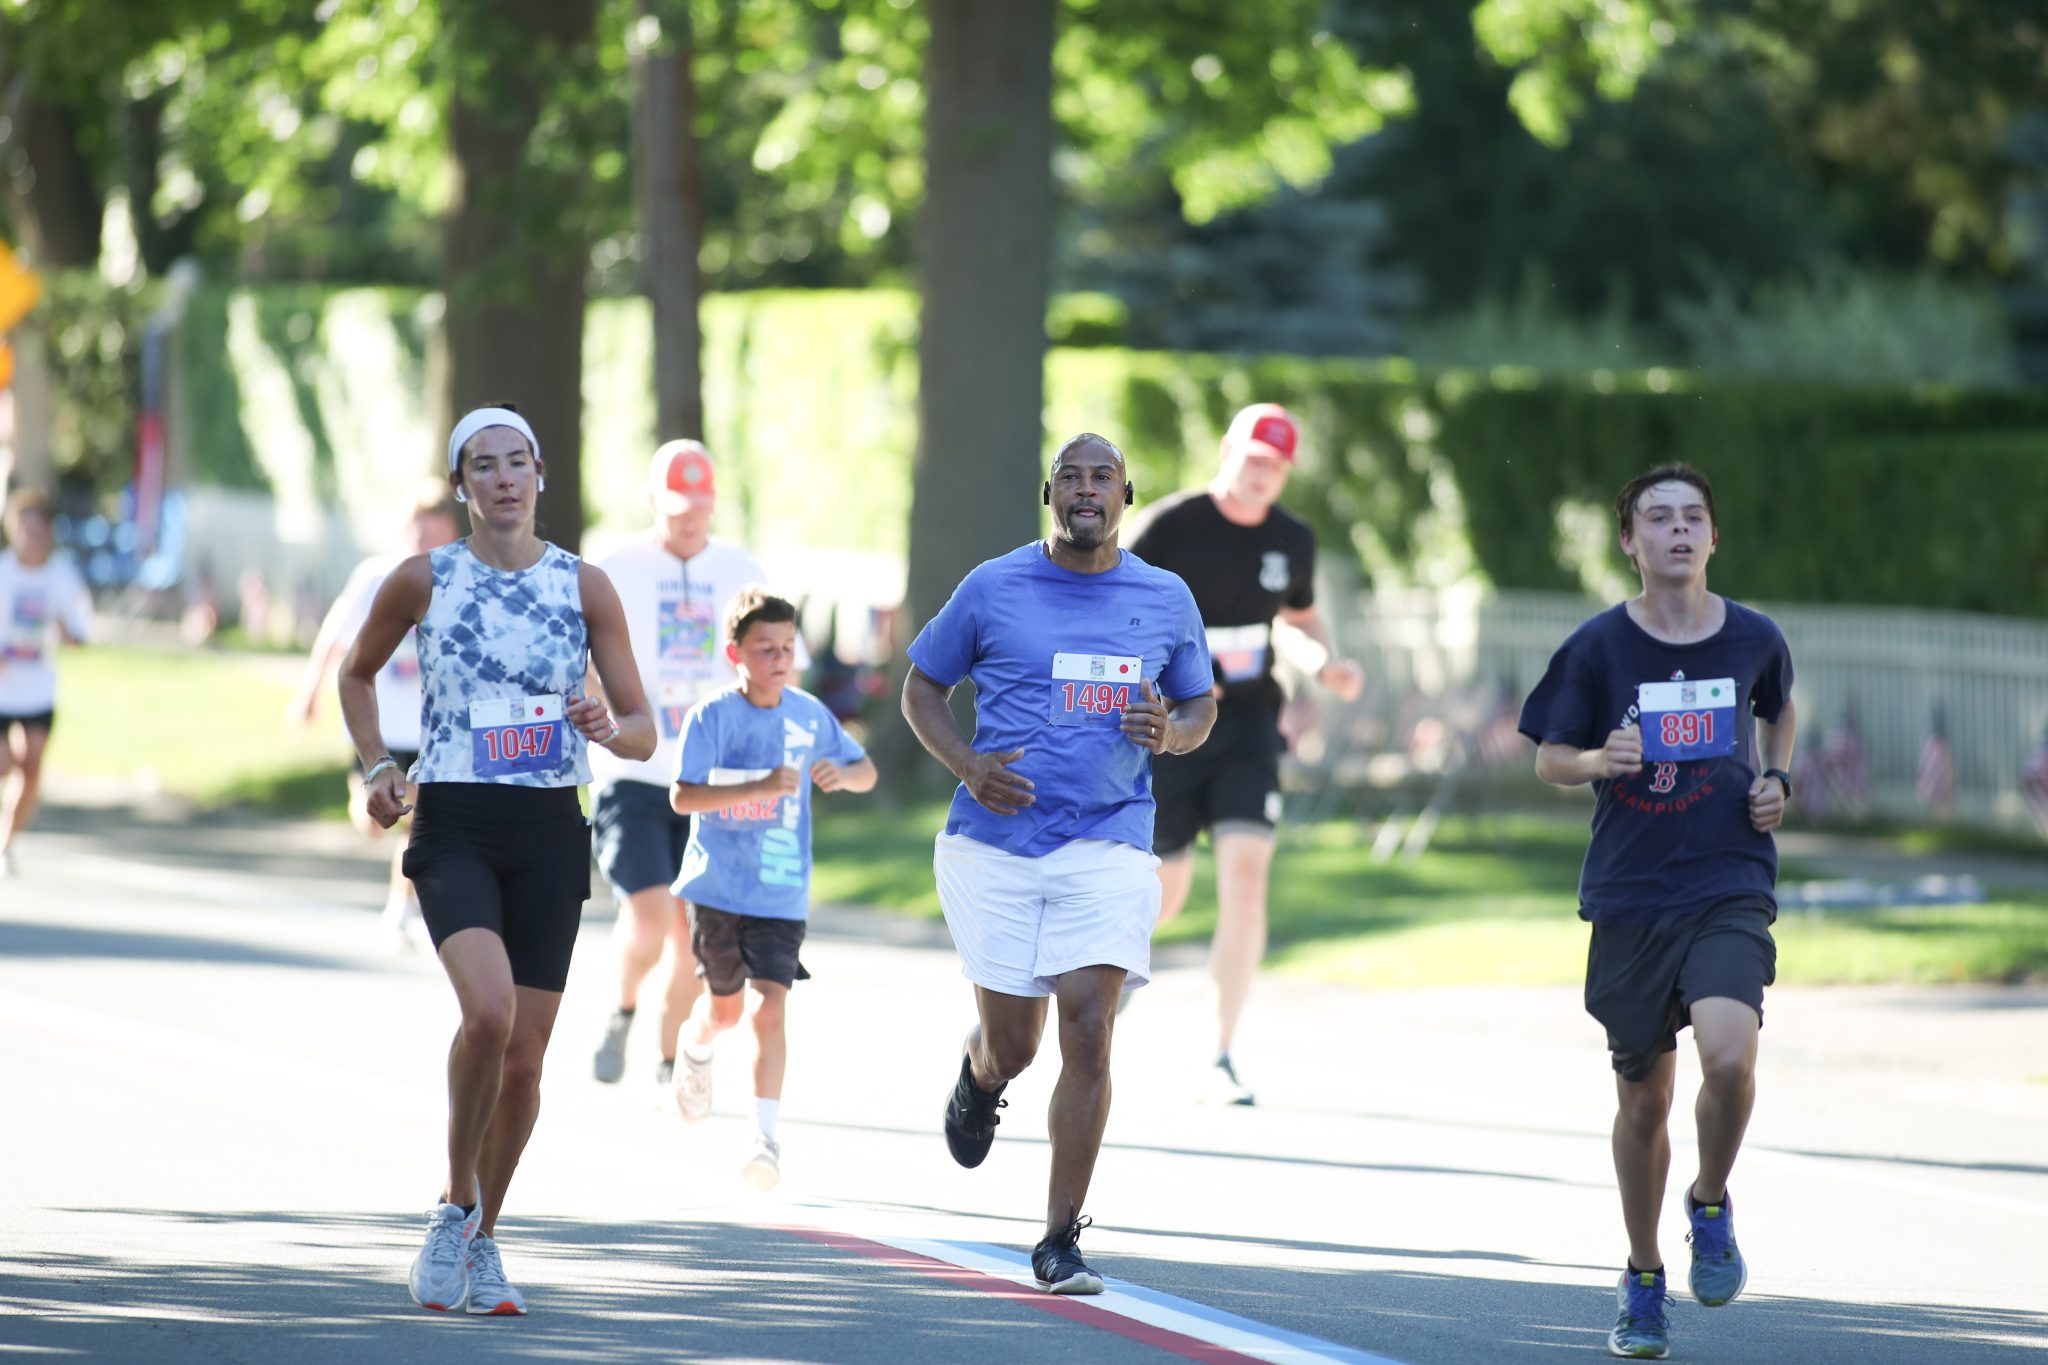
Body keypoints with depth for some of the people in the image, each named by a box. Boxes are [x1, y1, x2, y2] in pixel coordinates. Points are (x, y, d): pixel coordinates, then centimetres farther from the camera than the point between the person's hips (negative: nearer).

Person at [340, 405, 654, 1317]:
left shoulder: (584, 586, 3)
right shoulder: (423, 581, 2)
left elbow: (643, 732, 5)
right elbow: (357, 673, 19)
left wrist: (610, 729, -18)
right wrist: (376, 769, 4)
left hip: (549, 833, 2)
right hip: (453, 829, -2)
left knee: (524, 1060, 2)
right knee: (489, 1010, -26)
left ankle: (484, 1240, 24)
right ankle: (456, 1207, -6)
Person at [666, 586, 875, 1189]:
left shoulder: (810, 715, 1)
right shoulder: (713, 716, -10)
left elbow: (866, 772, 14)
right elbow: (683, 796, -19)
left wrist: (843, 773, -11)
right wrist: (760, 787, -30)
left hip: (783, 893, 1)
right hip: (719, 885, -1)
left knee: (772, 1004, -13)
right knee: (725, 1006, 14)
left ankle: (765, 1134, -13)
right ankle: (697, 1049, 50)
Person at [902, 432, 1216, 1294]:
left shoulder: (1166, 600, 7)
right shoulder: (993, 589, 2)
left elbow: (1202, 708, 18)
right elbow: (921, 688, 10)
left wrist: (1170, 732, -6)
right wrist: (966, 764, -8)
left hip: (1109, 846, 0)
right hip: (997, 845, 0)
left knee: (1088, 1030, -13)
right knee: (1012, 1045, 4)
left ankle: (1060, 1241, -7)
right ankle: (978, 1077, 45)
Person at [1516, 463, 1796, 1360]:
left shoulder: (1753, 639, 1)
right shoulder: (1600, 646, -4)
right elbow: (1549, 758, 4)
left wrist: (1777, 781, 6)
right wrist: (1602, 761, -17)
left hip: (1730, 891, 0)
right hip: (1629, 901, 0)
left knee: (1729, 1057, -24)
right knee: (1643, 1100, 8)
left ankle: (1711, 1206, 5)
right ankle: (1643, 1280, 28)